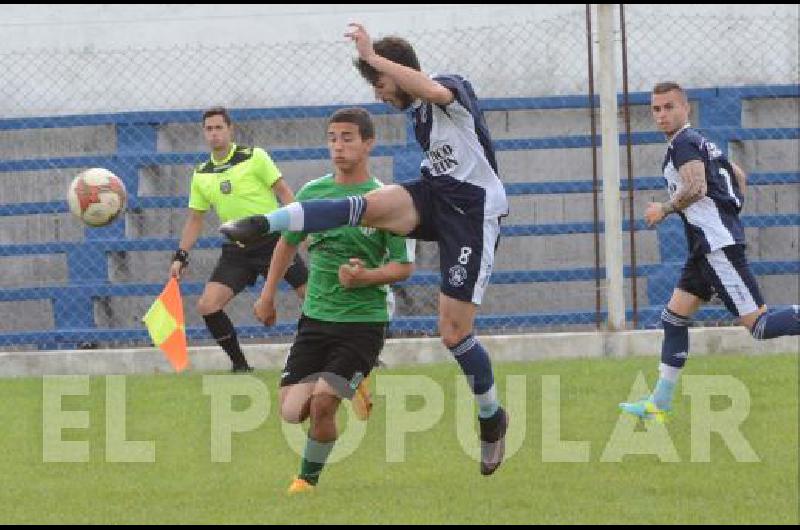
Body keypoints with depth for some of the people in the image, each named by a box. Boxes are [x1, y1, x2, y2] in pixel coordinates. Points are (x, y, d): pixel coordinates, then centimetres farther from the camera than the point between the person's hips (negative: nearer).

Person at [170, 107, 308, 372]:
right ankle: (240, 365, 3)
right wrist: (180, 257, 10)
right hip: (236, 249, 4)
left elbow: (284, 192, -5)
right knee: (207, 305, -9)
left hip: (272, 239, -4)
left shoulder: (254, 157, -5)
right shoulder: (201, 175, 8)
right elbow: (195, 220, 16)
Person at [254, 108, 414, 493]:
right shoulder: (312, 193, 4)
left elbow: (404, 266, -4)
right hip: (316, 317, 4)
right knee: (292, 412, -4)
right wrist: (268, 296, 21)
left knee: (322, 403, -19)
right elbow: (288, 243, 21)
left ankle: (309, 479, 7)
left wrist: (366, 276, -22)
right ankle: (353, 385, 27)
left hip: (364, 320, -4)